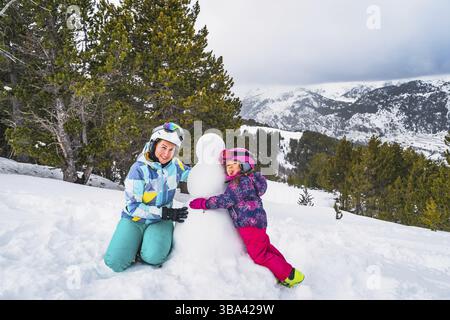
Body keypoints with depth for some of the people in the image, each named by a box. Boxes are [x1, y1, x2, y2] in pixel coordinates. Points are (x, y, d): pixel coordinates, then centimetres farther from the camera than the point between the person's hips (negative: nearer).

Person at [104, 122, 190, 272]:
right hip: (134, 219, -1)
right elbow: (132, 206, -17)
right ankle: (137, 242, 13)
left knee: (154, 257, -28)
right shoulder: (139, 169, -16)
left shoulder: (175, 165, -4)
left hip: (160, 222, 1)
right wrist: (165, 212, -23)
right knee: (115, 263, -15)